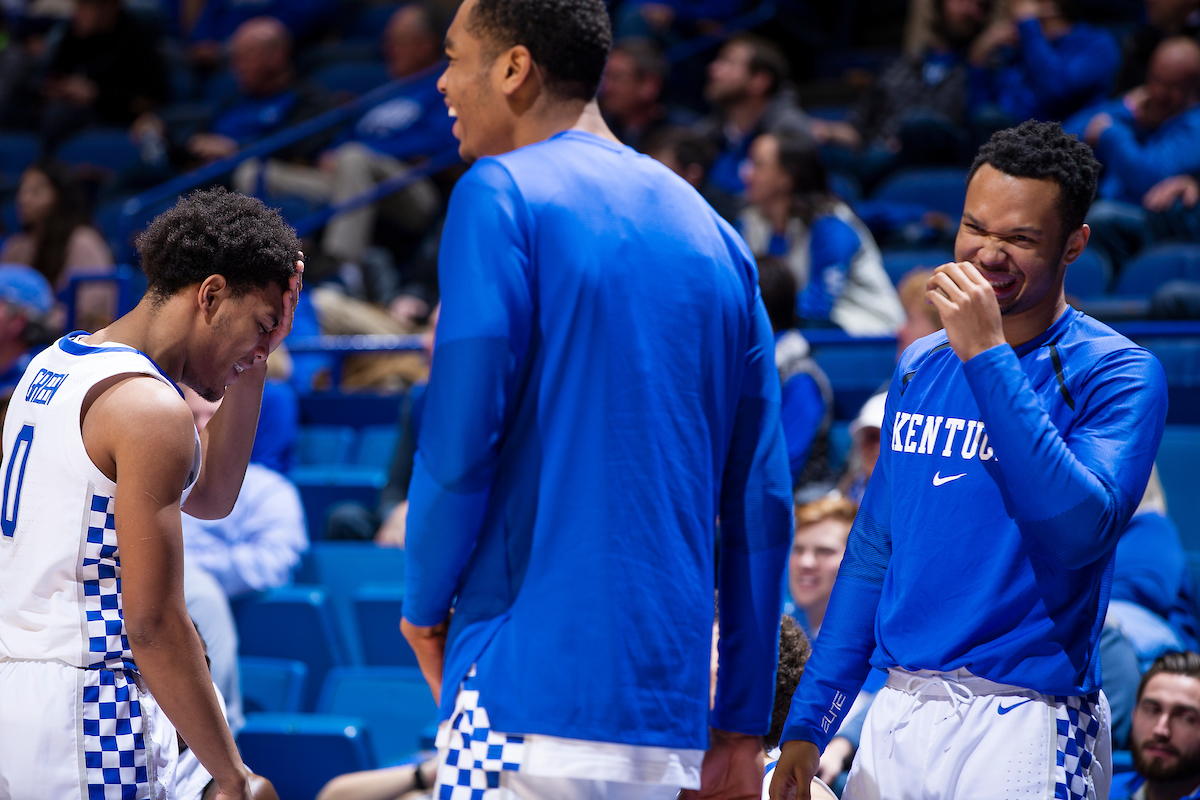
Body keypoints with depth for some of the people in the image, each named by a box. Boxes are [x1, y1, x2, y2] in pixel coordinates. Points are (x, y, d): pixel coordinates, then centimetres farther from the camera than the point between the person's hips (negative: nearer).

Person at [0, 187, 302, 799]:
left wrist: (252, 368, 19)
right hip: (91, 708, -9)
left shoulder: (52, 364, 15)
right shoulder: (149, 409, -14)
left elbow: (209, 495, 27)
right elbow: (152, 624, -17)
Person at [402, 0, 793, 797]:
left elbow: (459, 441, -12)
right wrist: (742, 728, 16)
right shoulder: (712, 233, 15)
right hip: (669, 702, 7)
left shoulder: (502, 193, -4)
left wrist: (426, 604, 6)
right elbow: (761, 500, 14)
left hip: (534, 684, -7)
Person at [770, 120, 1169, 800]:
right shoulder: (921, 366, 12)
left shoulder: (1117, 373, -8)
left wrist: (989, 356, -23)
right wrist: (809, 724, 10)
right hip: (898, 715, 6)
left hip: (1025, 727, -6)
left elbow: (1081, 529, -24)